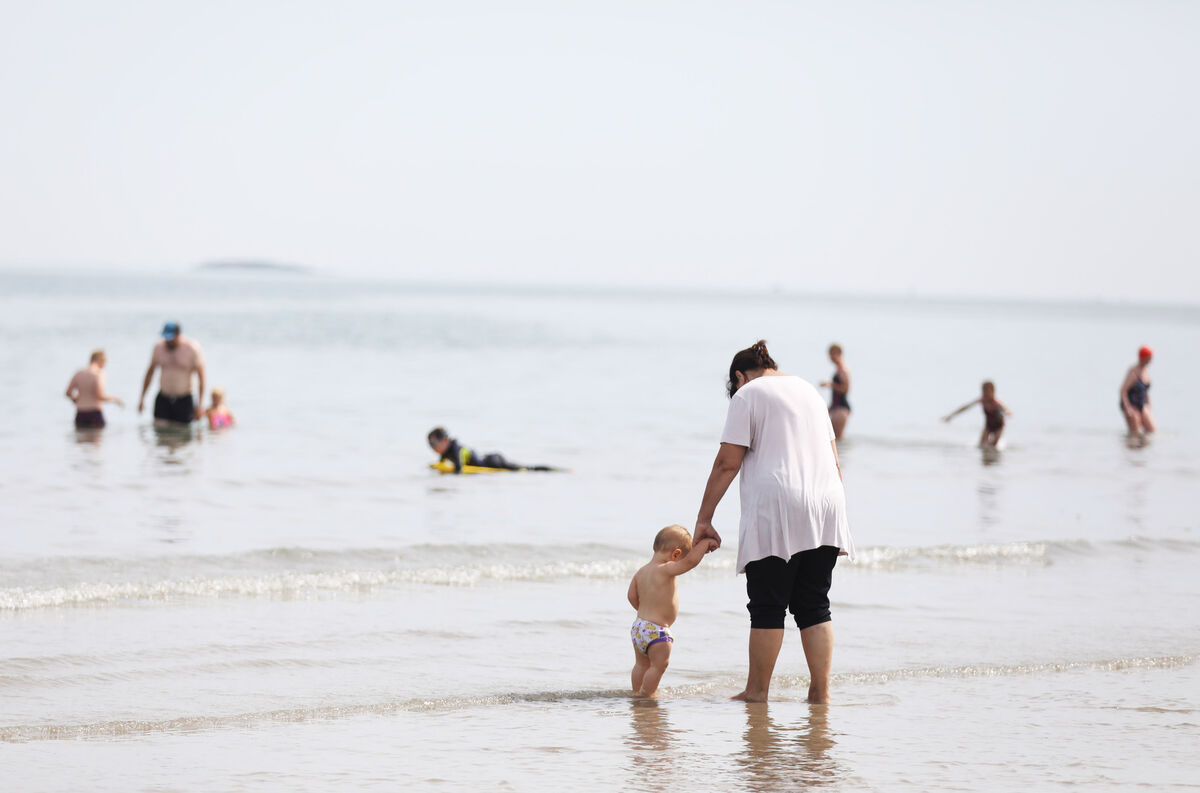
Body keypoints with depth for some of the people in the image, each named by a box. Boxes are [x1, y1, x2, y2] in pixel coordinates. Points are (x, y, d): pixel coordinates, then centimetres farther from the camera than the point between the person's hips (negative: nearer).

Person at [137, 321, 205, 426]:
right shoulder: (159, 347, 1)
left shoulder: (192, 348, -10)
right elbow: (150, 371, 13)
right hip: (163, 399, 2)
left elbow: (201, 377, -8)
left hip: (184, 400, -2)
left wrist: (199, 405, -13)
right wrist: (142, 398, 13)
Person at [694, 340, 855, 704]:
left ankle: (757, 691, 3)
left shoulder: (748, 394, 3)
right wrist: (836, 514, 25)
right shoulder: (809, 390, 22)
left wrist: (704, 518, -1)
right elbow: (833, 460, 21)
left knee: (767, 607, -1)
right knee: (814, 606, 8)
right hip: (824, 509, 6)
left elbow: (727, 462, -4)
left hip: (775, 510, -6)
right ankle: (820, 691, 4)